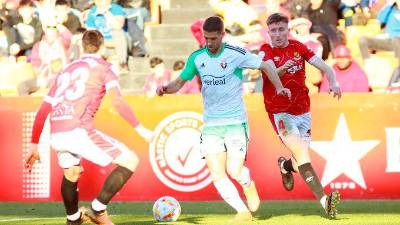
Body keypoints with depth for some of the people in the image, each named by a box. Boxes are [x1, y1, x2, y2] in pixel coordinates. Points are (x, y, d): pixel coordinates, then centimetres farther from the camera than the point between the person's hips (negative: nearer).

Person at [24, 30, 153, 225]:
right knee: (130, 160, 2)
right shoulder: (103, 67, 9)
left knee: (71, 173, 34)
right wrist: (140, 129, -7)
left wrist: (34, 145, 32)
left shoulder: (67, 70, 28)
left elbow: (43, 111, 27)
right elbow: (117, 102, -8)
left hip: (56, 136, 7)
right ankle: (98, 209, -3)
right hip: (79, 132, -7)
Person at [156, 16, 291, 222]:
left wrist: (279, 87, -6)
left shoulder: (236, 54, -8)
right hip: (211, 125, 4)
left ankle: (249, 185, 23)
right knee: (217, 174, -7)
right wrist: (166, 88, -9)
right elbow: (180, 82, 11)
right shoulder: (197, 58, 3)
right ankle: (243, 212, 7)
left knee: (234, 170, -13)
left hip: (236, 122, -3)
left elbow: (266, 66, 3)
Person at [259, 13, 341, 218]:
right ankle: (324, 200, -28)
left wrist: (333, 82, -18)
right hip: (280, 113, -4)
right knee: (302, 154, -20)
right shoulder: (266, 51, -5)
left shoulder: (298, 47, 6)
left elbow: (323, 67, 3)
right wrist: (283, 68, -45)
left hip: (303, 112, 4)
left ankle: (285, 166, 46)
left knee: (301, 161, 8)